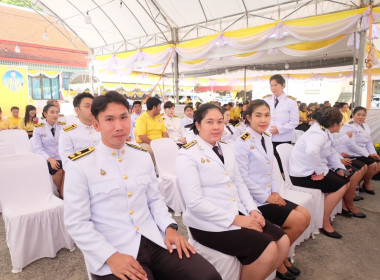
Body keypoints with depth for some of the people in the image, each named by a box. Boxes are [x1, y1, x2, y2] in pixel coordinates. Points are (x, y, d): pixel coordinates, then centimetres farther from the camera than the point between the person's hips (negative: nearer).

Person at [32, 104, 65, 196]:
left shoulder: (63, 126, 8)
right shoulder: (38, 128, 2)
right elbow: (38, 149, -4)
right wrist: (50, 159, -21)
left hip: (62, 158, 2)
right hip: (46, 159, -1)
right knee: (59, 171, -30)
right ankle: (59, 191, -2)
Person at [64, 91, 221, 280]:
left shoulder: (143, 156, 7)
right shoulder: (79, 165, -7)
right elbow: (76, 222, -7)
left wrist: (169, 227, -2)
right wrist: (111, 256, -16)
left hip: (156, 241, 4)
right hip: (115, 252, -3)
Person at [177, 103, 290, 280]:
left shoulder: (225, 149, 12)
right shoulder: (188, 155, -13)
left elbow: (239, 183, 15)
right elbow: (195, 202, -20)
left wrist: (252, 210, -2)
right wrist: (235, 219, -19)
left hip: (239, 213, 8)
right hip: (209, 222, -8)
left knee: (282, 243, 0)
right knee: (267, 250, -17)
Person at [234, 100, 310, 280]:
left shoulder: (267, 138, 9)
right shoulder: (243, 142, -17)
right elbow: (243, 178, -20)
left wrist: (275, 192, 3)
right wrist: (266, 197, -15)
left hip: (269, 195, 8)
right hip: (254, 200, -8)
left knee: (306, 216, 3)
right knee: (298, 221, -12)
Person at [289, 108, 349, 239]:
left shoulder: (324, 132, 12)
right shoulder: (318, 134, -22)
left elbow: (330, 153, 19)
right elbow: (311, 151, -42)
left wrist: (339, 168, 5)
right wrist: (320, 172, -30)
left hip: (314, 169, 10)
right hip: (303, 175, -10)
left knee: (345, 181, 7)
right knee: (340, 186, -15)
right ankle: (325, 224, -4)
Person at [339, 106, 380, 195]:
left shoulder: (365, 126, 13)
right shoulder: (349, 127, -15)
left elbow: (369, 142, 15)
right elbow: (351, 145, -21)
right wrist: (367, 154, -17)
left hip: (363, 153, 9)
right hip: (352, 154, -9)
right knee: (372, 164, -18)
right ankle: (366, 184, 8)